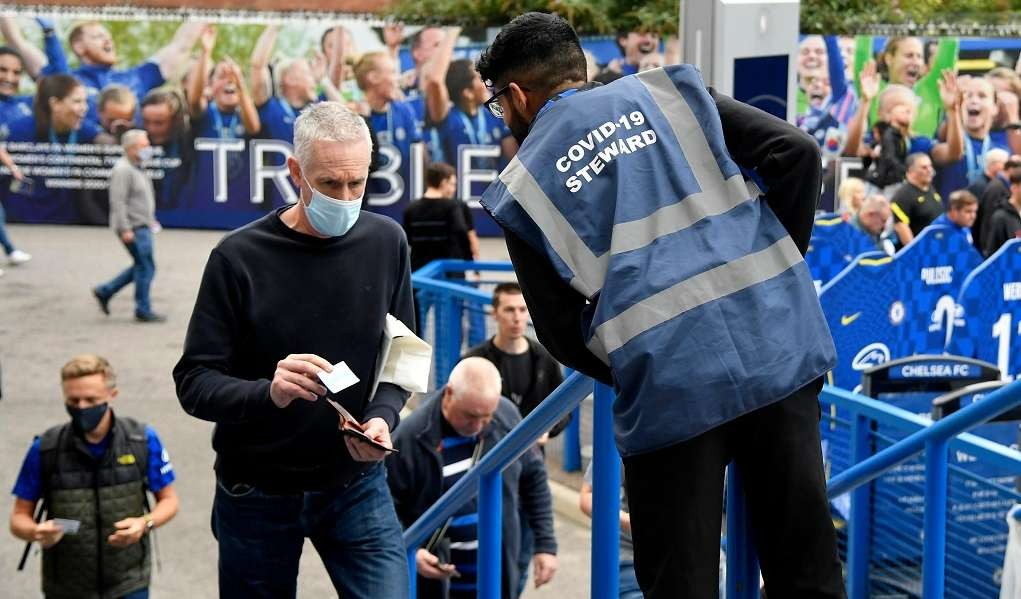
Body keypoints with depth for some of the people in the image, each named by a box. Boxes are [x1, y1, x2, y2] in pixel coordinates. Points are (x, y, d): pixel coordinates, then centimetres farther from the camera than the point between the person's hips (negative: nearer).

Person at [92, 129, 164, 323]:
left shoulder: (137, 168, 15)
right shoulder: (123, 169, -17)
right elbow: (117, 202, -22)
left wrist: (150, 219, 22)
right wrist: (125, 229, -25)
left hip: (142, 226, 10)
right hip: (133, 228, -10)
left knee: (142, 267, 15)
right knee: (145, 267, -4)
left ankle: (105, 292, 22)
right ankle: (143, 311, 6)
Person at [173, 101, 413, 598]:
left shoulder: (385, 243, -3)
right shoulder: (239, 257, -13)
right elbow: (194, 382, -12)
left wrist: (383, 416, -16)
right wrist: (268, 393, -32)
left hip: (356, 486, 2)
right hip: (257, 495, -1)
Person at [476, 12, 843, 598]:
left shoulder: (523, 187, 9)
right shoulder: (668, 91, 14)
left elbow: (562, 332, 7)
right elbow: (796, 151, 5)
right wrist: (784, 255, 15)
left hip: (670, 386, -2)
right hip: (779, 343, 3)